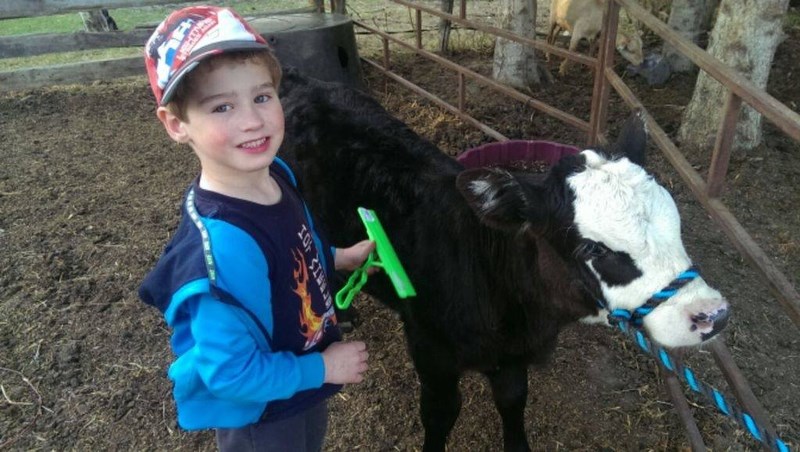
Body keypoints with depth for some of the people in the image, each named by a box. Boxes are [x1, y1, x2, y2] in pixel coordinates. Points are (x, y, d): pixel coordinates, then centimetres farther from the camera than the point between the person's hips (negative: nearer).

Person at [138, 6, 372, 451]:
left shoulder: (277, 174, -14)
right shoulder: (219, 249, -39)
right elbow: (231, 374, -31)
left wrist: (338, 258, -1)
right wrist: (323, 368, -21)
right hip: (260, 415, -7)